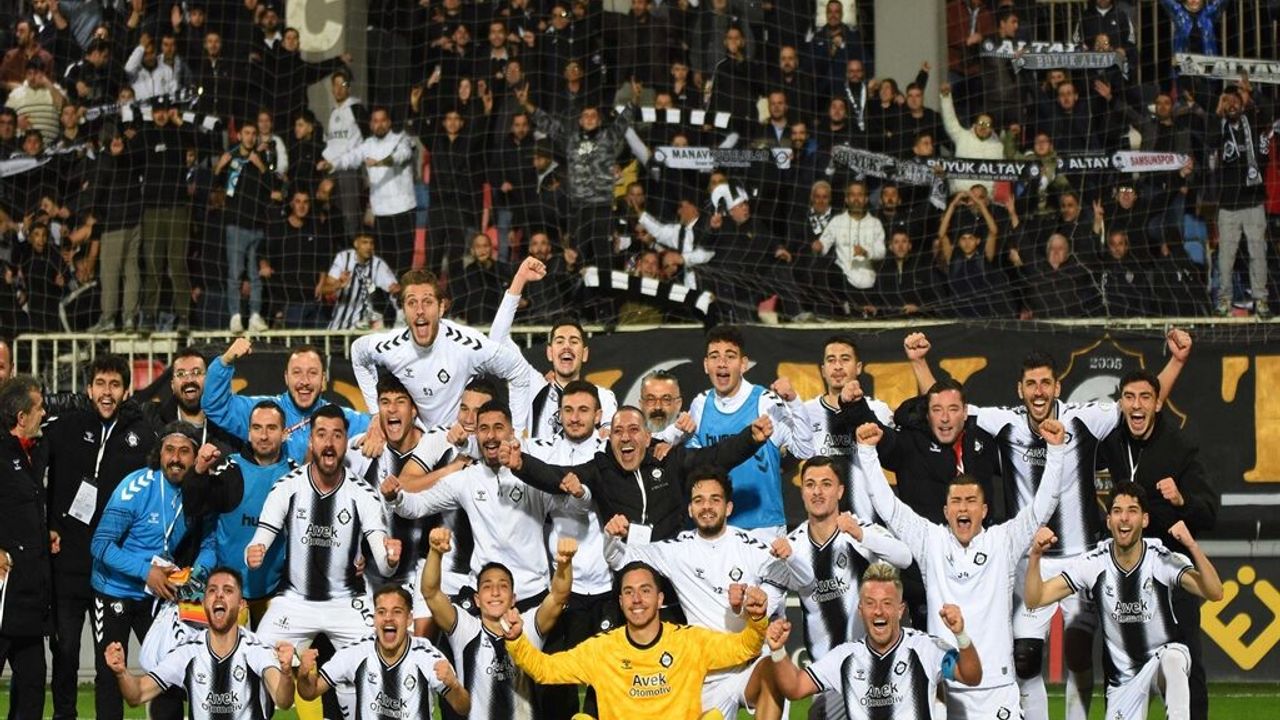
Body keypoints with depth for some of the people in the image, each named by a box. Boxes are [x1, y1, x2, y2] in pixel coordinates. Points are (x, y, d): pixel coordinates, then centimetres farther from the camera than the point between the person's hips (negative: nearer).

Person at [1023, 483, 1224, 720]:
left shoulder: (1164, 560, -18)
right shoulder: (1093, 565, -13)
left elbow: (1215, 593, -32)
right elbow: (1034, 600, -15)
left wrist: (1192, 546, -46)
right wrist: (1035, 555, -32)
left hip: (1165, 653, -3)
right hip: (1122, 677, 3)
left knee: (1172, 660, -37)